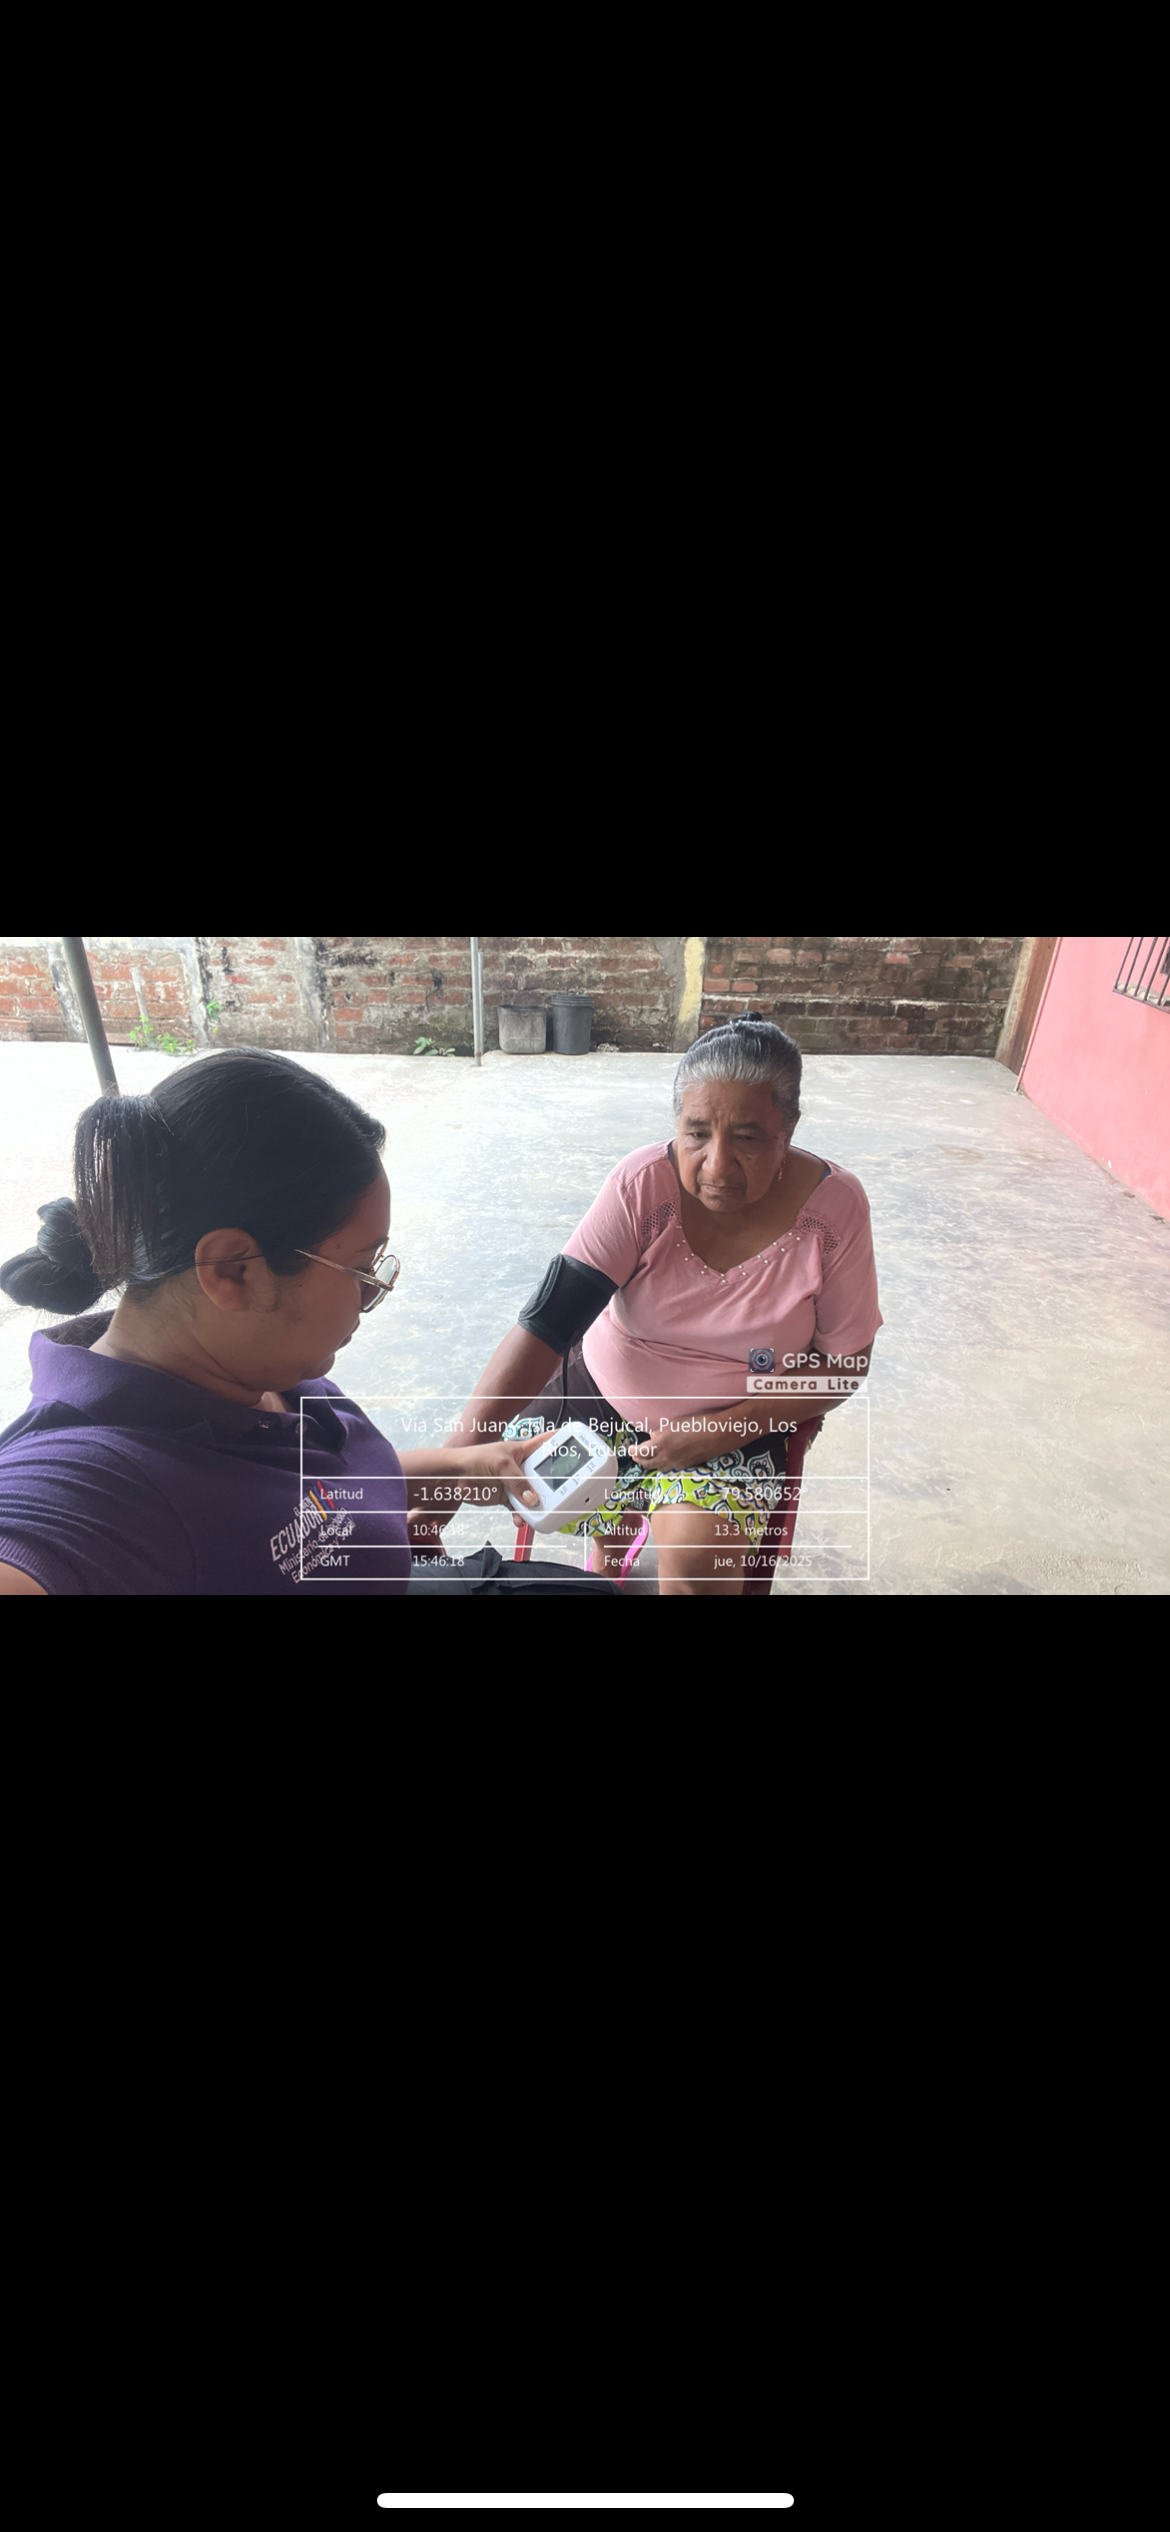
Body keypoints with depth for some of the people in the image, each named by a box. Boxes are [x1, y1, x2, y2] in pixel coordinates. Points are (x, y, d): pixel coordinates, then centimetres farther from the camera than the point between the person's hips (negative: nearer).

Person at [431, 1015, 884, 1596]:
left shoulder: (834, 1207, -19)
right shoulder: (643, 1183, -21)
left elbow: (845, 1362, -9)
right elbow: (548, 1321, -26)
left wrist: (723, 1430, -21)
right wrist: (448, 1468, -34)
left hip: (736, 1421, -2)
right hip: (604, 1384, 3)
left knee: (696, 1555, -25)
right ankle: (611, 1540, 25)